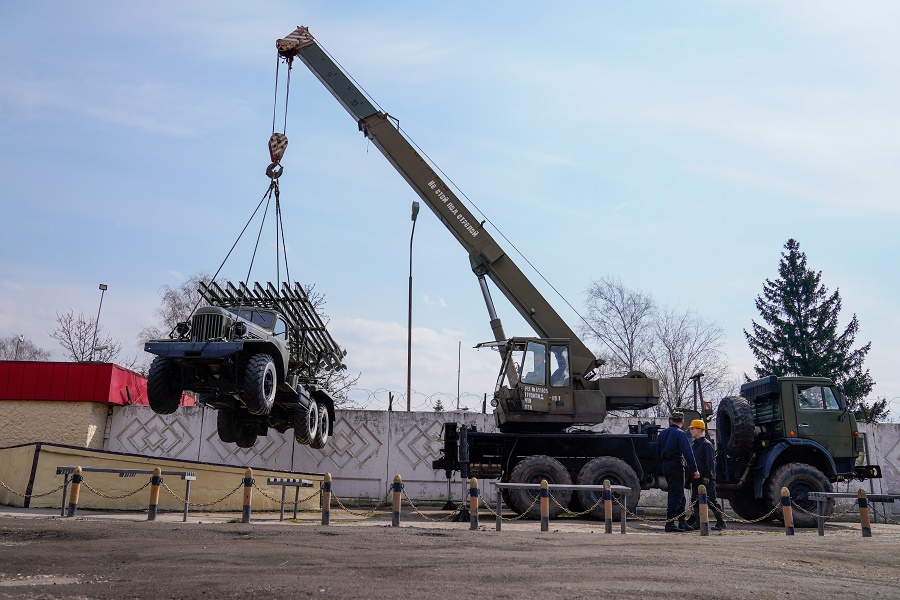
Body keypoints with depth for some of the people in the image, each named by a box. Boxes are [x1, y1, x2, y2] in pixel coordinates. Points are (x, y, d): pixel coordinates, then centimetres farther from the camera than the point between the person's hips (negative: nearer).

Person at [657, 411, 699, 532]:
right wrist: (694, 470, -15)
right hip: (676, 466, -8)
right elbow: (688, 453, -17)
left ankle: (682, 522, 19)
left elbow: (658, 451, 17)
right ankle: (670, 523, -7)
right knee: (675, 495, -5)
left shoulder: (662, 433, 13)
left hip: (665, 466, 8)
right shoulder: (680, 434, -10)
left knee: (679, 495, 15)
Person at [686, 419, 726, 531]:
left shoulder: (706, 444, -10)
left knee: (711, 500, -4)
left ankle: (721, 522, 4)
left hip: (706, 478, -8)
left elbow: (710, 461, -13)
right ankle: (697, 521, 16)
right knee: (695, 500, 8)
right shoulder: (693, 444, 15)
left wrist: (707, 476, -18)